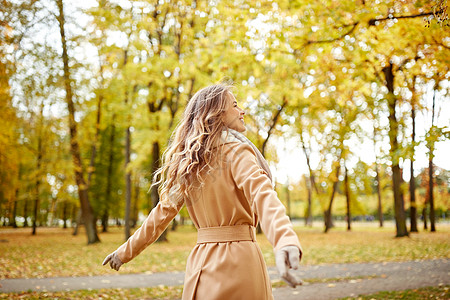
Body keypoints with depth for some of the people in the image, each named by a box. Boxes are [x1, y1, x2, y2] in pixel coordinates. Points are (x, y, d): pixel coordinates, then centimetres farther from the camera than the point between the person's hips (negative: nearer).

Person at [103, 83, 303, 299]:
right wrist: (286, 241, -44)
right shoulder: (235, 152, -10)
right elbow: (262, 195, -28)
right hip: (238, 261, -6)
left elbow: (162, 213, 14)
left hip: (200, 265, 6)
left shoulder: (187, 162, 10)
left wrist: (125, 251, 25)